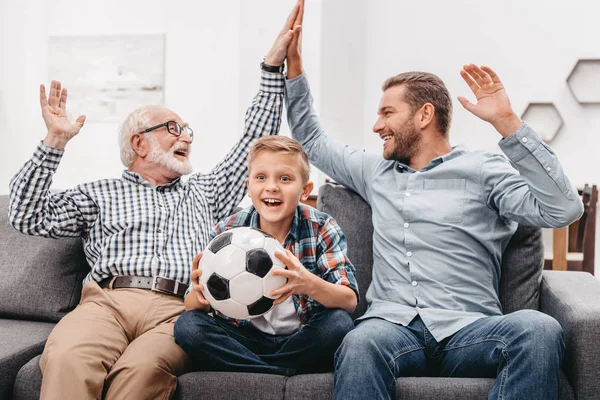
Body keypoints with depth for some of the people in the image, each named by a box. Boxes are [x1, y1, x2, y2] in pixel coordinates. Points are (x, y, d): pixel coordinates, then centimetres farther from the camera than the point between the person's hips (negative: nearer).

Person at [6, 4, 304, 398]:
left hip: (179, 310, 1)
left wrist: (273, 65, 24)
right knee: (67, 359, -36)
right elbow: (28, 217, 16)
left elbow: (255, 141, 27)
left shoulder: (205, 192, 31)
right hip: (106, 300, 0)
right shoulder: (101, 194, 26)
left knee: (141, 367, -35)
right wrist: (55, 142, 9)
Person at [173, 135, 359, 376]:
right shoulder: (227, 231, -6)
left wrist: (310, 284, -39)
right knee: (188, 324, -22)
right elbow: (191, 305, -4)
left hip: (301, 341, -1)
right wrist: (200, 294, -31)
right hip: (245, 338, 1)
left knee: (339, 323, -30)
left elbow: (349, 301, -16)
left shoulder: (321, 229, -9)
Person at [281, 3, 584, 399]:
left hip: (467, 330, -1)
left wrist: (507, 123, -9)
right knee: (361, 344, -36)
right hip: (392, 324, 2)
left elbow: (563, 209, -6)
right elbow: (311, 138, 36)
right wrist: (294, 64, 30)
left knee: (539, 329, -34)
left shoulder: (482, 170, 9)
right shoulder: (375, 172, 23)